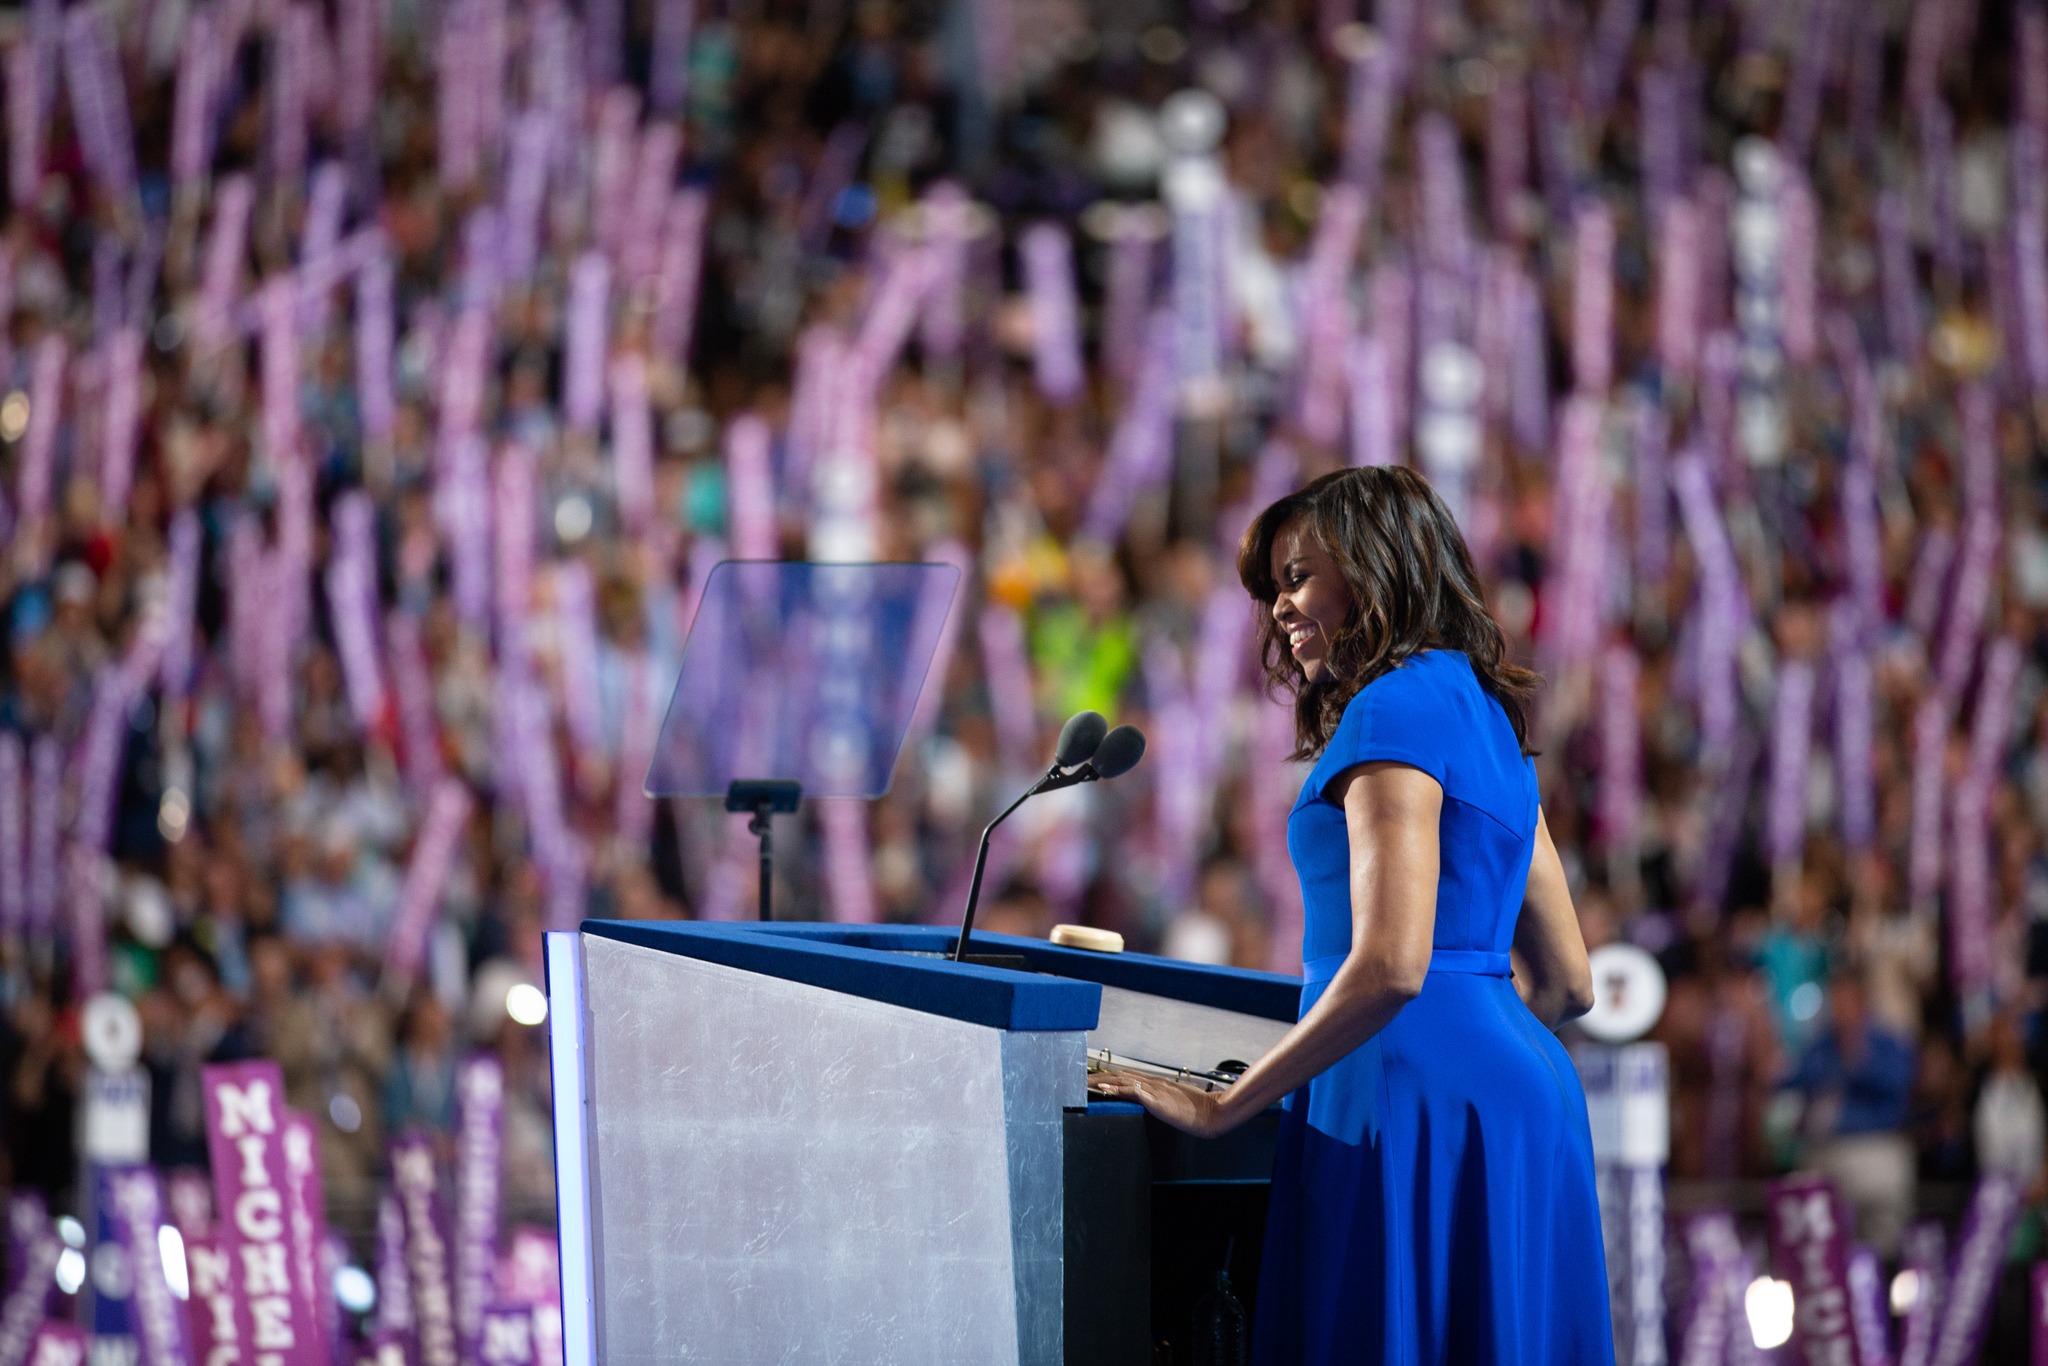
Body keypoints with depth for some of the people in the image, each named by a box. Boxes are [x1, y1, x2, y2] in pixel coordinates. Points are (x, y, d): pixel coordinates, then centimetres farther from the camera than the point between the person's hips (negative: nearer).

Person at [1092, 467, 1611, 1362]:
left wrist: (1220, 1109, -14)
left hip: (1427, 1119, -10)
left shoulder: (1395, 710, -8)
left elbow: (1389, 965, -19)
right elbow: (1566, 983, 21)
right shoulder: (1488, 714, 20)